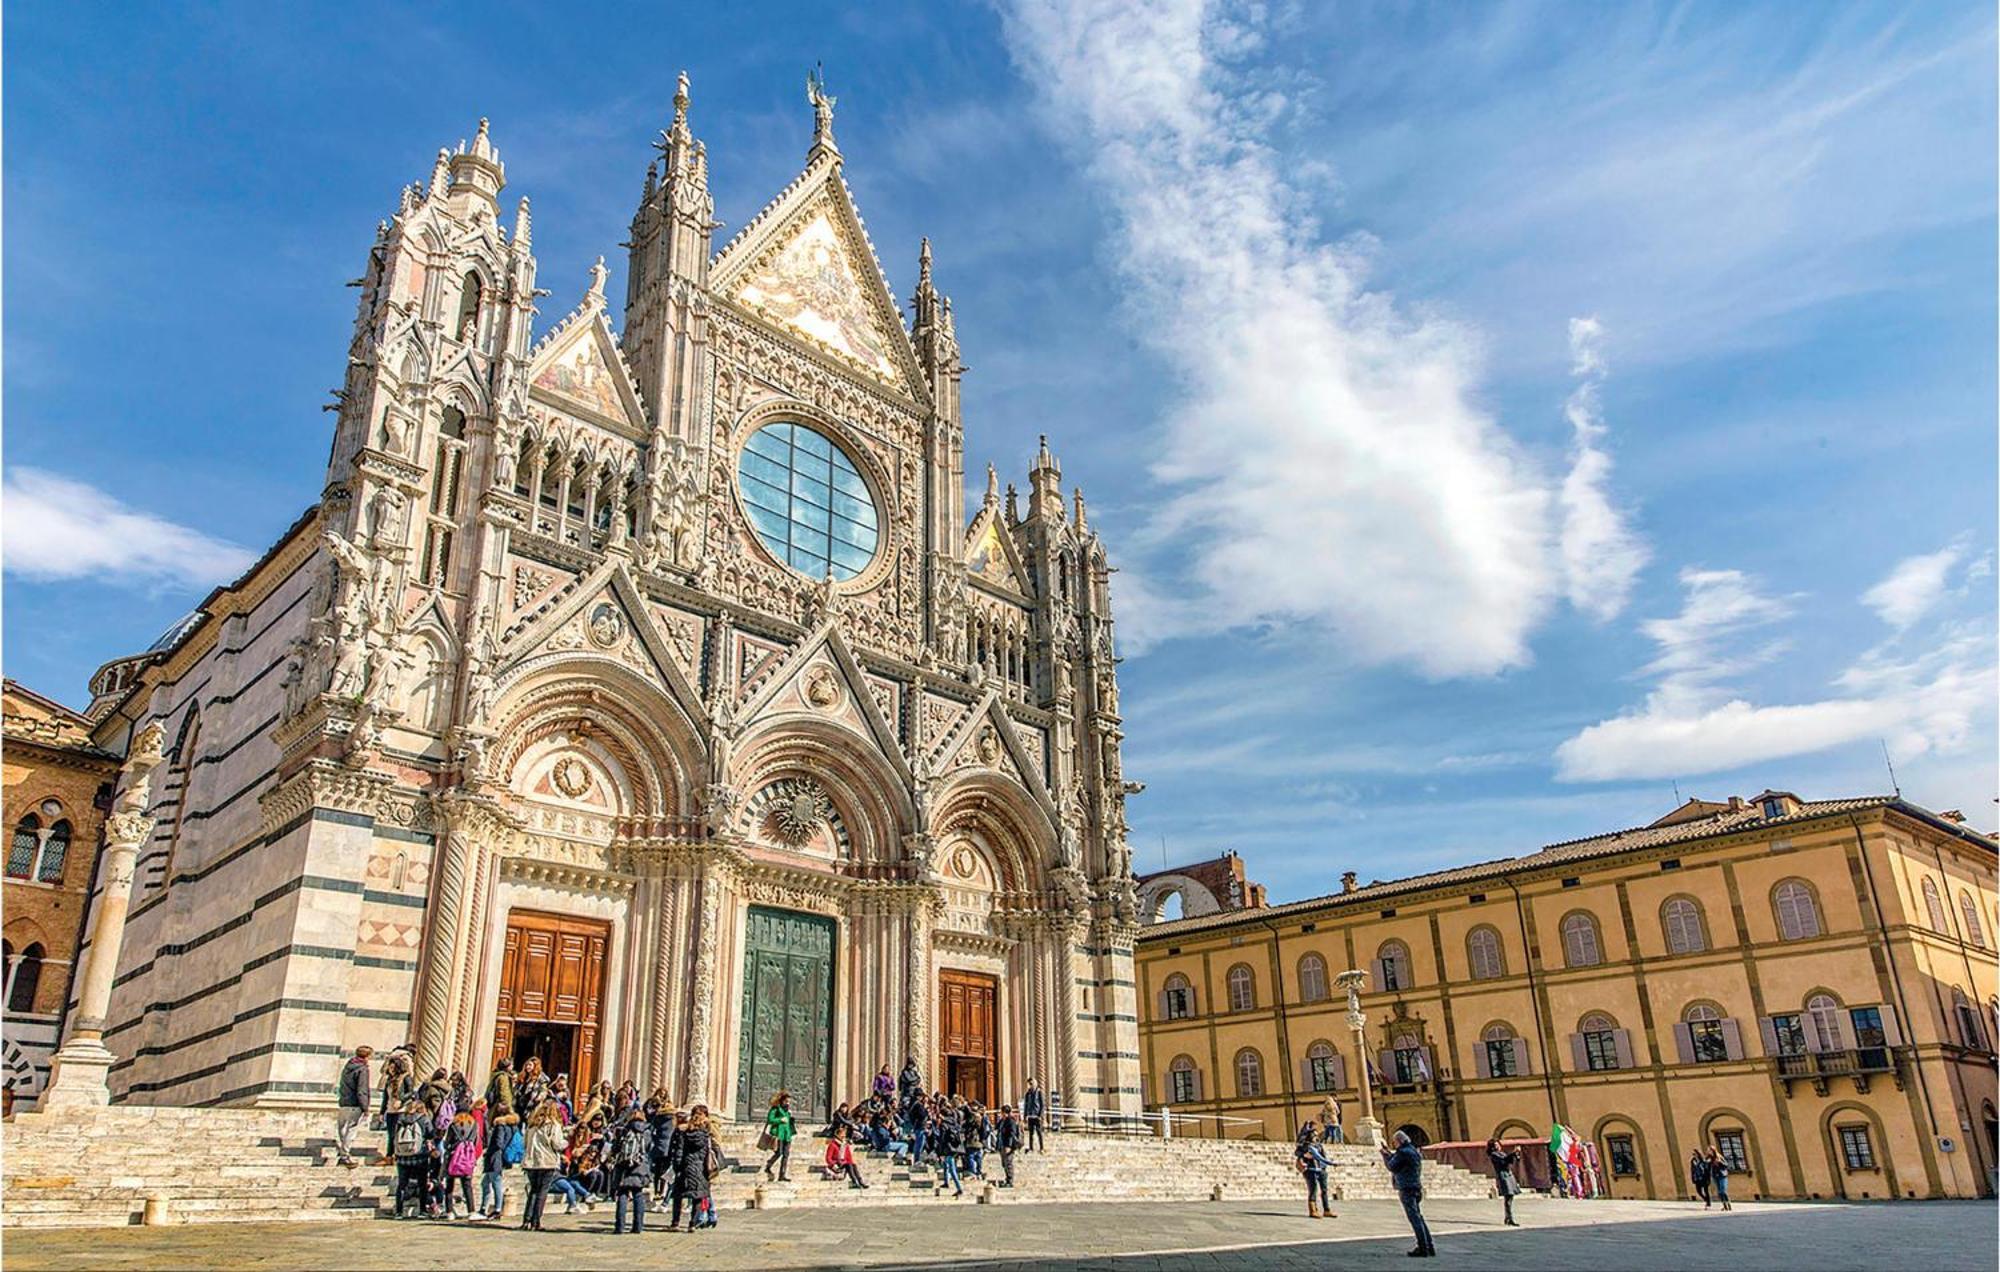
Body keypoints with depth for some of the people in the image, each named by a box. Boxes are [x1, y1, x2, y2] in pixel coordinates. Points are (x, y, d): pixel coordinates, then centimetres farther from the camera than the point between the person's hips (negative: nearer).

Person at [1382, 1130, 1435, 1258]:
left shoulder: (1403, 1152, -15)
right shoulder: (1414, 1151, 14)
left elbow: (1392, 1167, -9)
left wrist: (1385, 1155, 5)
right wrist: (1390, 1153, 20)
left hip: (1407, 1189, -9)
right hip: (1416, 1188, 9)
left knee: (1415, 1219, -8)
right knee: (1418, 1218, 14)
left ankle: (1423, 1249, -8)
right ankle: (1429, 1247, 14)